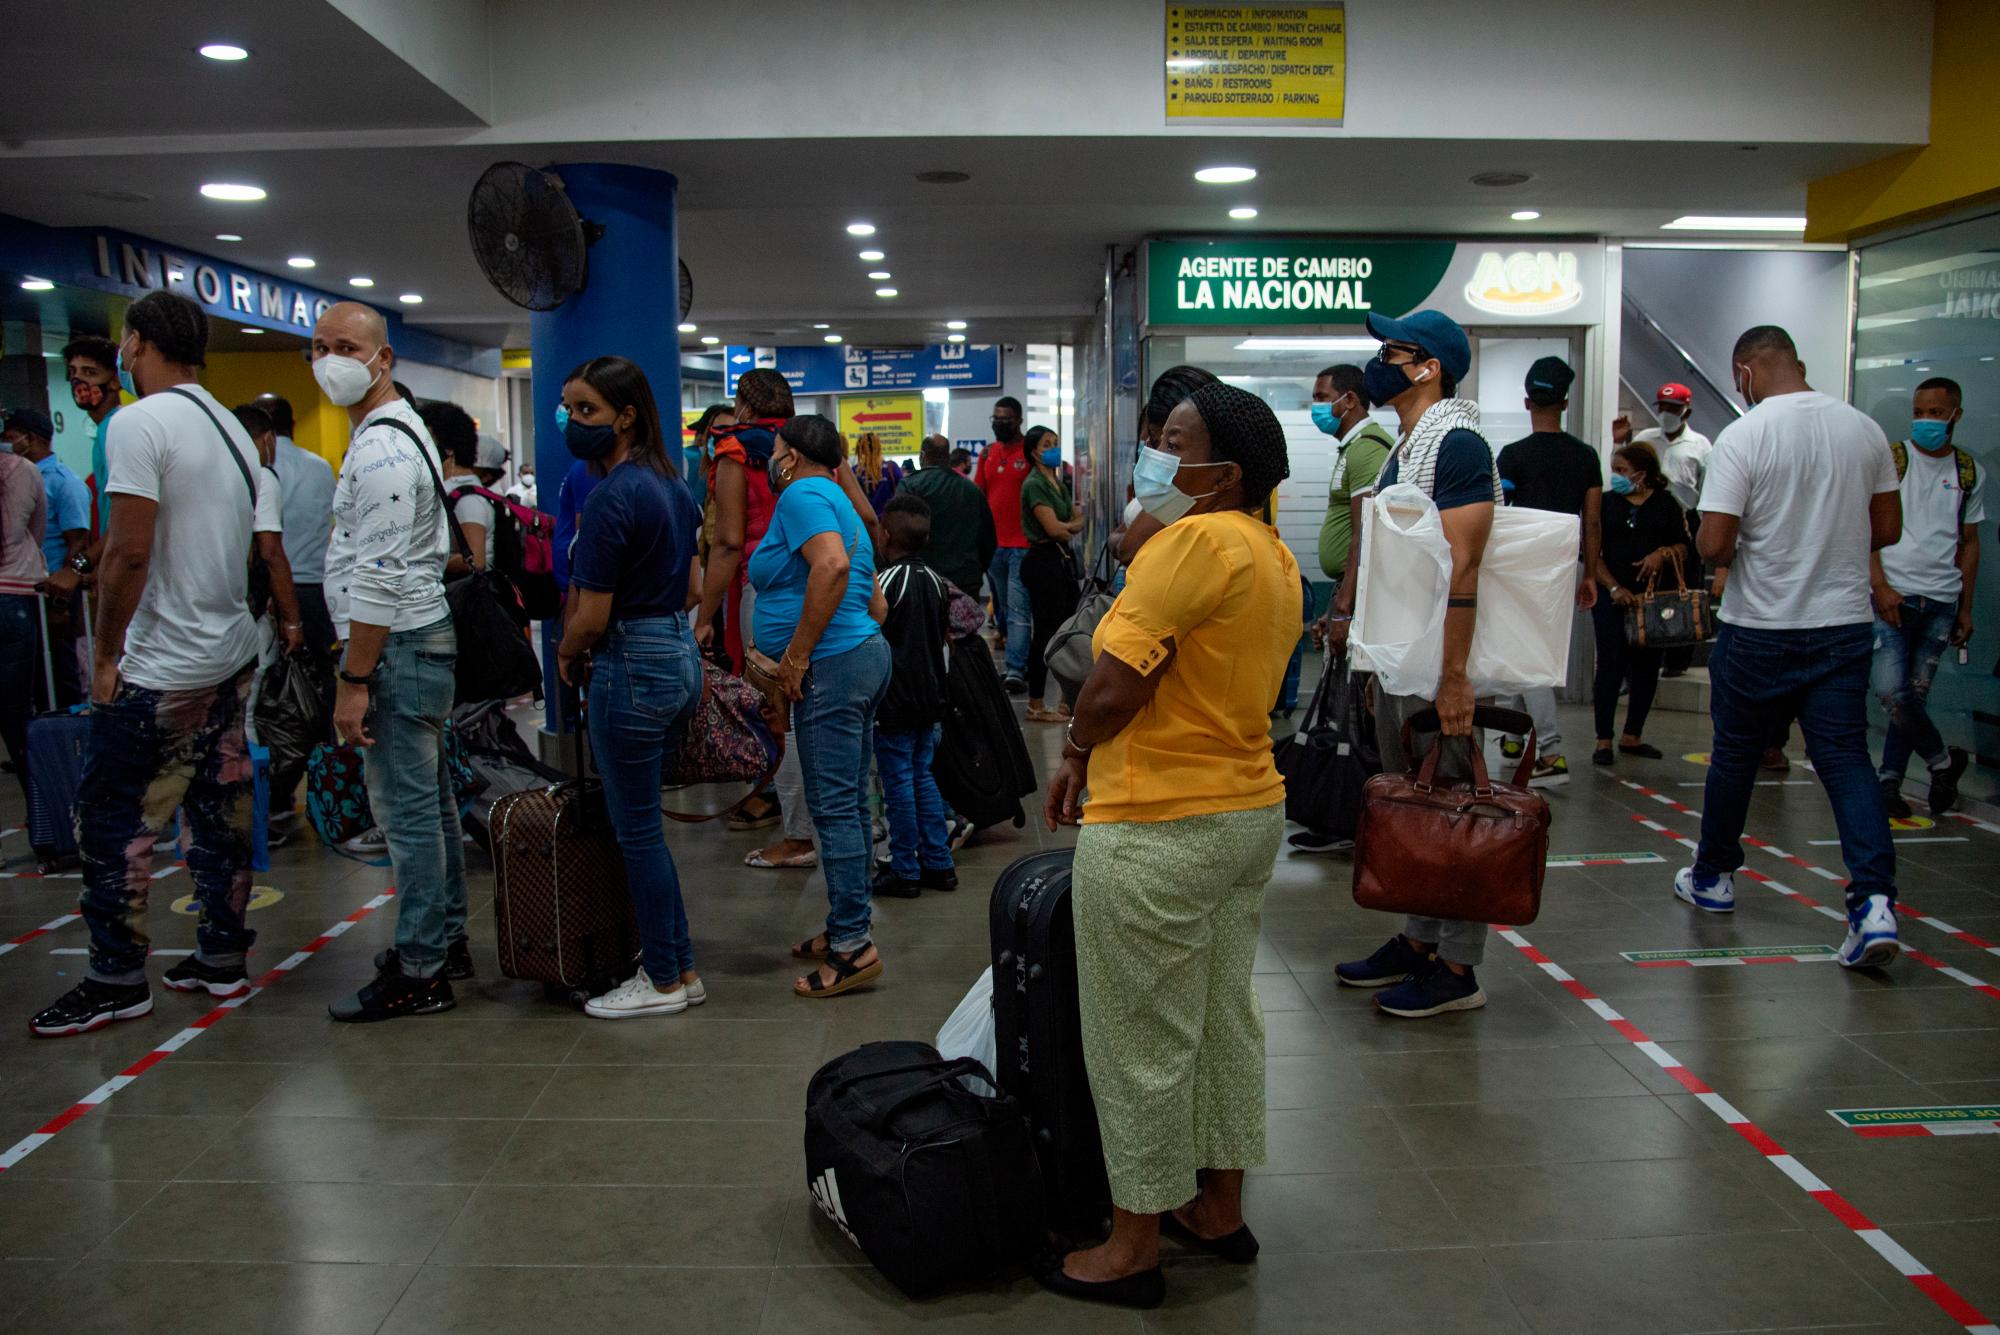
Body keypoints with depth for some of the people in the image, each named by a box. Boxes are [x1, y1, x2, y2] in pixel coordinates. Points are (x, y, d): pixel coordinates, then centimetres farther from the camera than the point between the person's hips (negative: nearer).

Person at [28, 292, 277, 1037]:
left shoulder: (140, 423, -14)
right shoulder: (232, 427, 12)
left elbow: (129, 553, -19)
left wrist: (106, 654, -10)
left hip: (160, 670, -8)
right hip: (232, 656, 8)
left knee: (112, 821, 2)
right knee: (220, 811, 13)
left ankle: (118, 982, 9)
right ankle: (222, 960, 21)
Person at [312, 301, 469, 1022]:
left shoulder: (380, 447, -17)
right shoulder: (403, 429, 18)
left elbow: (378, 577, -22)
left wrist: (354, 679, -20)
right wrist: (360, 667, 27)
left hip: (398, 645, -11)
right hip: (425, 638, 11)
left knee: (406, 811, -5)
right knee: (430, 802, 17)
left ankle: (418, 974, 3)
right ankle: (446, 940, 28)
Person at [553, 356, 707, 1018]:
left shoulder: (611, 498, -19)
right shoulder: (671, 485, 10)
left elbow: (591, 616, -18)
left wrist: (568, 655, 1)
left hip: (632, 667, -10)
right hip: (681, 654, 10)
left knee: (636, 831, 3)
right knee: (643, 822, 18)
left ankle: (664, 981, 15)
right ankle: (681, 965, 24)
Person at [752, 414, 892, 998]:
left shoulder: (802, 494, -8)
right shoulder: (837, 501, 22)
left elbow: (832, 565, -27)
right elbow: (875, 604, 24)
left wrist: (798, 651, -21)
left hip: (832, 666, -11)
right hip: (865, 651, 11)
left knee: (834, 806, -7)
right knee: (848, 802, 14)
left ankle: (853, 946, -3)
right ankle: (845, 927, 23)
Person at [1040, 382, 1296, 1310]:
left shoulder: (1198, 540, -20)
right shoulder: (1272, 554, 10)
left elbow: (1115, 686, -24)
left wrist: (1075, 754, -4)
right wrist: (1096, 760, 7)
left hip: (1162, 832, -10)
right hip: (1250, 808, 10)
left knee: (1143, 1041, 4)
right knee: (1226, 1018, 19)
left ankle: (1133, 1249, 19)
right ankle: (1220, 1208, 35)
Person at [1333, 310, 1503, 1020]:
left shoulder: (1456, 444, -15)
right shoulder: (1405, 448, 15)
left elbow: (1461, 569, -22)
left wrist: (1452, 677, -24)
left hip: (1436, 662, -10)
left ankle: (1457, 969, 8)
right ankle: (1418, 940, 28)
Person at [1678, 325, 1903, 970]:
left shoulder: (1742, 437, -13)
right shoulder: (1864, 429, 3)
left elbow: (1714, 545, -17)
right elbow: (1888, 529, 10)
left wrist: (1710, 541, 6)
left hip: (1758, 630, -3)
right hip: (1845, 625, 3)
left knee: (1734, 755, 13)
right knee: (1847, 759, 2)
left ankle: (1713, 877, 29)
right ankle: (1874, 901, -12)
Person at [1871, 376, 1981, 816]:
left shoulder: (1970, 473, 11)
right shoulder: (1891, 460, 1)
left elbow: (1969, 542, 16)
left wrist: (1965, 608, 12)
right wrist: (1880, 587, -13)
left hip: (1942, 599, 3)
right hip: (1893, 594, -3)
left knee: (1915, 693, 5)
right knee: (1890, 689, -13)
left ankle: (1889, 780, 15)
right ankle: (1943, 760, 9)